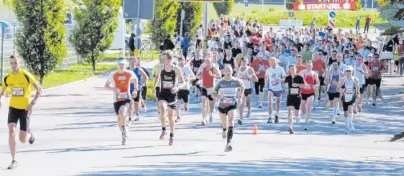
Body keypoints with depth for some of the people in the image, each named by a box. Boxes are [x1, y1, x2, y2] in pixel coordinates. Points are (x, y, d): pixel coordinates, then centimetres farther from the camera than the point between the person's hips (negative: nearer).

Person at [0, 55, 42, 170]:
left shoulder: (26, 75, -13)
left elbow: (39, 90, -8)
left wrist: (32, 103, -20)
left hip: (25, 109, -2)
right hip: (13, 108, 2)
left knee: (23, 140, -3)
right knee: (11, 132, -20)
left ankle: (29, 134, 37)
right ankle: (14, 161, -11)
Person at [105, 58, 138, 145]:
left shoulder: (130, 74, -2)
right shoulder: (113, 75, -4)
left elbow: (135, 79, 20)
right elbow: (106, 86, 1)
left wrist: (135, 89, 7)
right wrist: (113, 89, -18)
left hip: (126, 98, -2)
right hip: (117, 99, 2)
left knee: (122, 112, -30)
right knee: (119, 118, 8)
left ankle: (123, 127, -5)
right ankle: (124, 133, 31)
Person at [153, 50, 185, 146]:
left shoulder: (176, 69, -7)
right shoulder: (160, 68, -2)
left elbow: (182, 82, -1)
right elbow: (157, 77, 19)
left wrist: (177, 87, -20)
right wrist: (154, 87, 14)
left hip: (172, 93, 0)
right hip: (163, 93, 0)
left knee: (171, 116, 9)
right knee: (162, 109, -30)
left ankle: (172, 136, 26)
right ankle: (163, 129, -12)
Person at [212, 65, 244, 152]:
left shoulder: (236, 81, -5)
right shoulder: (220, 82, -5)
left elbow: (242, 87, 18)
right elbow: (213, 93, 0)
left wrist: (240, 97, 6)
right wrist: (218, 96, -22)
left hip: (232, 106, -2)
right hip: (222, 105, 2)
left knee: (231, 122, -22)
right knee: (224, 124, 16)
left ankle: (228, 143, -29)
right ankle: (224, 130, 56)